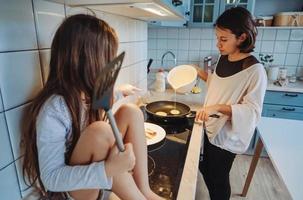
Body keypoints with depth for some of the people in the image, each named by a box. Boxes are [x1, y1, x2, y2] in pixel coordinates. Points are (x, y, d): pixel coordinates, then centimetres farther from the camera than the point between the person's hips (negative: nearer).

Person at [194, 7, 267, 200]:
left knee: (218, 179, 12)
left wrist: (218, 107, -33)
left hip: (226, 135, -7)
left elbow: (252, 111, -22)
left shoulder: (255, 70, -22)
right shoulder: (223, 58, 1)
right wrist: (200, 73, 3)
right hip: (212, 127, 7)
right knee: (206, 171, 23)